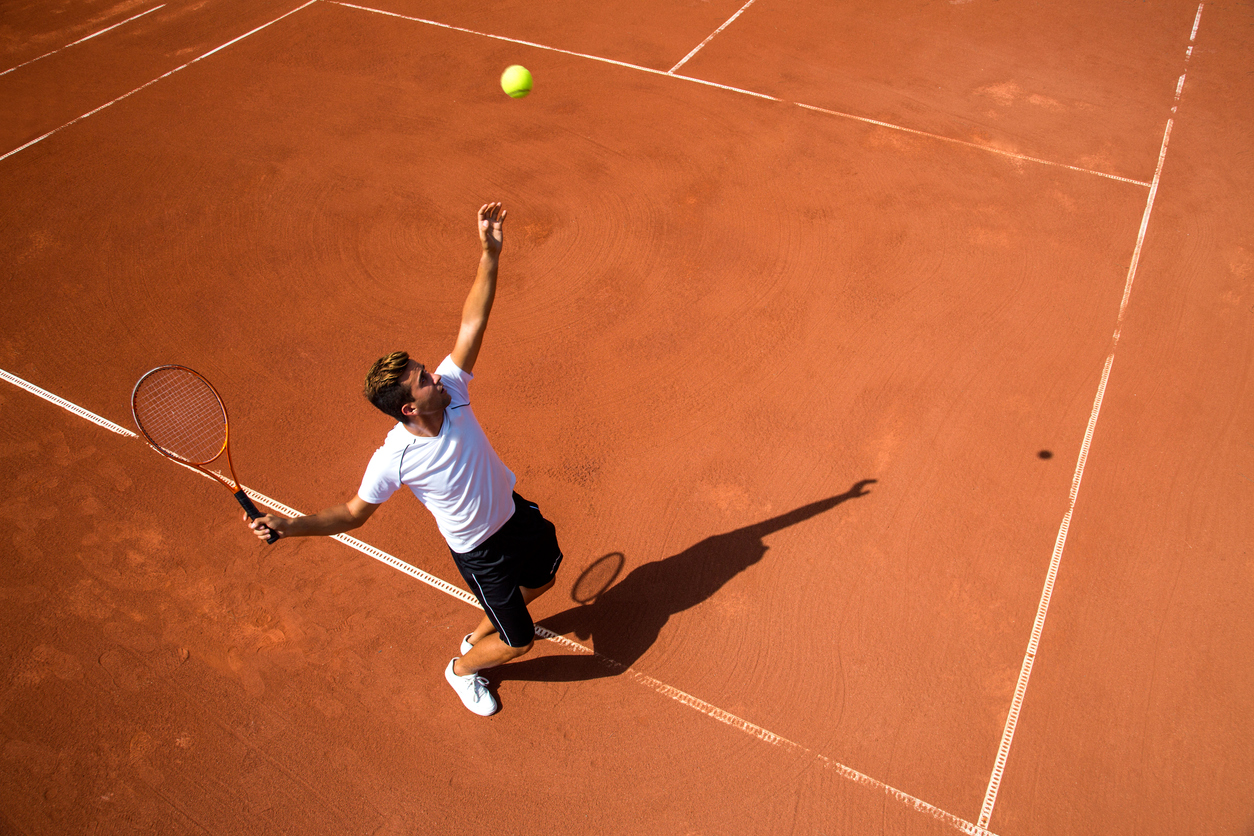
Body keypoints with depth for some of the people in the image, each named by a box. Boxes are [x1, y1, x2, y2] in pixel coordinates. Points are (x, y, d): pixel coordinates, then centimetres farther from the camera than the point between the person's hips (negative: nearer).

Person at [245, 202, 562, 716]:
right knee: (517, 643, 9)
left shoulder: (448, 389, -22)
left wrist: (490, 254, -35)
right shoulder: (392, 460, -31)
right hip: (479, 552, -5)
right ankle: (463, 669, 43)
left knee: (543, 578, 31)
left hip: (515, 512, 6)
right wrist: (287, 526, -27)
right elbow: (354, 514, -15)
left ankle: (481, 633, 56)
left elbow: (472, 322, -25)